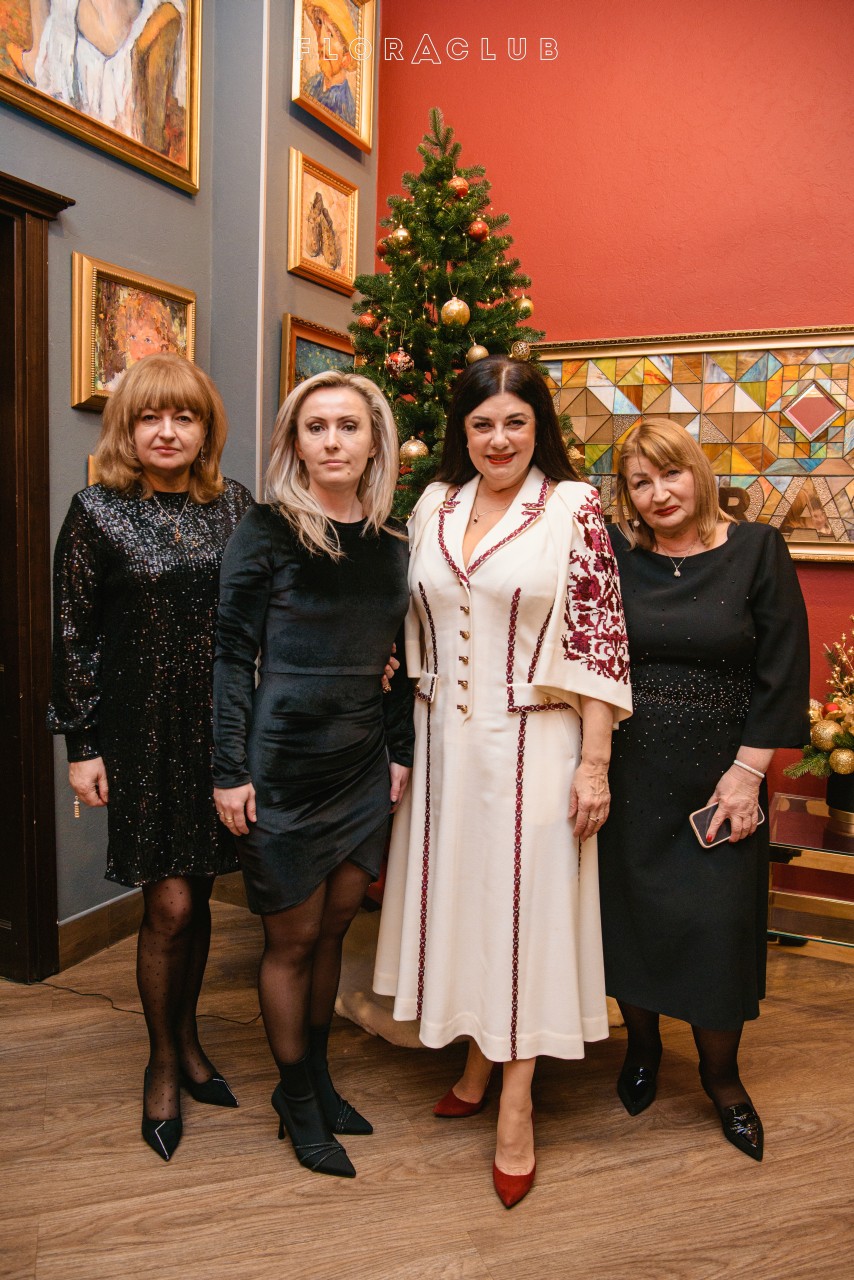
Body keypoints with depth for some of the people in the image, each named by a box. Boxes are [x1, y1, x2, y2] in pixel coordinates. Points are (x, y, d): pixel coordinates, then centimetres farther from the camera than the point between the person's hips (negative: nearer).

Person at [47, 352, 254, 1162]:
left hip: (220, 729, 3)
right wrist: (81, 745, -5)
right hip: (143, 731, -3)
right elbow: (74, 634, -3)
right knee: (168, 904, 0)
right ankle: (163, 1063, 24)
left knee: (197, 894, 13)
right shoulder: (98, 511, -4)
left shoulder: (233, 505, 5)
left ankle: (187, 1040, 35)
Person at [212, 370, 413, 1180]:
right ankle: (297, 1102, 28)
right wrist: (230, 770, -13)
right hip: (283, 764, -5)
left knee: (333, 928, 16)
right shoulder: (267, 534, -9)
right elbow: (232, 653, -10)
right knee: (292, 938, 9)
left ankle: (316, 1077, 37)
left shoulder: (391, 547, 6)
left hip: (364, 767, 5)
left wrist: (401, 750, 7)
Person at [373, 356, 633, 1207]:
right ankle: (476, 1063, 35)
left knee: (523, 906, 3)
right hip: (446, 742, 5)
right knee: (457, 896, 14)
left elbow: (600, 641, -8)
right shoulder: (434, 507, 7)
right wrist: (404, 740, 10)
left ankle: (516, 1106, 19)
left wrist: (595, 763, -11)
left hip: (532, 744, -4)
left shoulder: (573, 509, -6)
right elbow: (416, 632, 11)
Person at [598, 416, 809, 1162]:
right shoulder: (615, 557, -1)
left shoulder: (757, 551, -3)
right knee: (631, 912, 10)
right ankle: (643, 1049, 37)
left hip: (721, 777, -1)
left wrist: (747, 772, -8)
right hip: (629, 773, 1)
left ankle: (722, 1074, 31)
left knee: (720, 923, 5)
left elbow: (783, 672, -4)